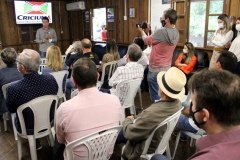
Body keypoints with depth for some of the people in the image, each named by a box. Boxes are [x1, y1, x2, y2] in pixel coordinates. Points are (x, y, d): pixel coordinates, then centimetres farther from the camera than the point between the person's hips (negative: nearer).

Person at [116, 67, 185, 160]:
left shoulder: (152, 113, -43)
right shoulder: (178, 103, -18)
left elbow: (130, 133, -28)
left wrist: (127, 120, -8)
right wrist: (135, 119, 4)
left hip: (147, 147, -6)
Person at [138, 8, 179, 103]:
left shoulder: (161, 32, -23)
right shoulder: (176, 33, 2)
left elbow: (147, 41, -7)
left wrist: (141, 31, 11)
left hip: (156, 69, -8)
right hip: (167, 67, 8)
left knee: (155, 95, 4)